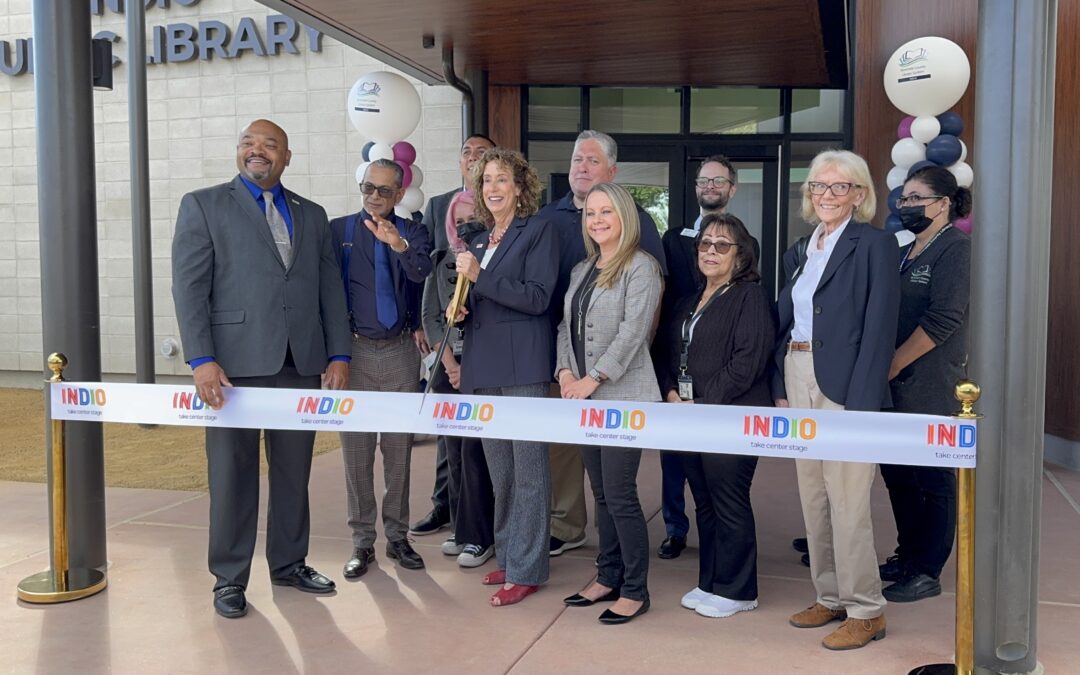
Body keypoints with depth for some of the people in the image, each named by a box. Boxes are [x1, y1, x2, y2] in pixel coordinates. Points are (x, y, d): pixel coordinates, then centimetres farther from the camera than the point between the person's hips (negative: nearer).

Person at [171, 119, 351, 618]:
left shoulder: (312, 215, 16)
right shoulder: (203, 205, 4)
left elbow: (331, 290, 12)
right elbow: (189, 288, -4)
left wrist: (339, 355, 3)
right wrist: (201, 360, -13)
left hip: (302, 365, 4)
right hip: (235, 364, -3)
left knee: (294, 472, 12)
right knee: (232, 474, 4)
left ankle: (289, 563, 27)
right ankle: (229, 577, 18)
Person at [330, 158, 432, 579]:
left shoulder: (411, 233, 3)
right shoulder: (338, 230, 3)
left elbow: (421, 273, -18)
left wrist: (398, 244, -37)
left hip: (400, 351, 1)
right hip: (354, 351, 0)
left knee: (399, 448, 8)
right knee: (356, 450, 4)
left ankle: (397, 536, 19)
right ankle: (362, 541, 14)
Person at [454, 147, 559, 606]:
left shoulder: (538, 231, -3)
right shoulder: (480, 241, 18)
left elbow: (536, 297, -13)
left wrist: (479, 276, -15)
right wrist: (461, 310, 6)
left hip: (522, 366, -7)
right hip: (483, 366, 7)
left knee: (527, 469, -2)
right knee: (499, 470, 14)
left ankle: (526, 569, 5)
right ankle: (507, 556, 26)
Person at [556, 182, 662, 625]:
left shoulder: (640, 267, -7)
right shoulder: (581, 270, 16)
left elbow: (632, 332, -15)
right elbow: (566, 327, 16)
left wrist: (593, 379, -17)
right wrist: (565, 372, -1)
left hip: (623, 397, -7)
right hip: (584, 398, 7)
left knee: (620, 494, -5)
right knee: (601, 493, 13)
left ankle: (635, 591, 7)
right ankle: (608, 578, 25)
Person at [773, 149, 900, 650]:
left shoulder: (875, 244, -6)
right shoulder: (804, 249, 16)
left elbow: (880, 329, -12)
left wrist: (862, 403, -17)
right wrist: (780, 388, 9)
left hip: (844, 386, -7)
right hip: (798, 382, 8)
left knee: (847, 501, -5)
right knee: (812, 498, 12)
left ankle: (865, 611, 9)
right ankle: (831, 598, 25)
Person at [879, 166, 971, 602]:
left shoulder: (955, 248, -9)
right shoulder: (907, 250, 16)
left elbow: (943, 319, -18)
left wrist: (892, 365, -14)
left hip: (928, 386, -8)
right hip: (894, 385, 8)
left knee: (931, 479, 1)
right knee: (897, 473, 14)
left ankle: (927, 573, 11)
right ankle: (908, 557, 27)